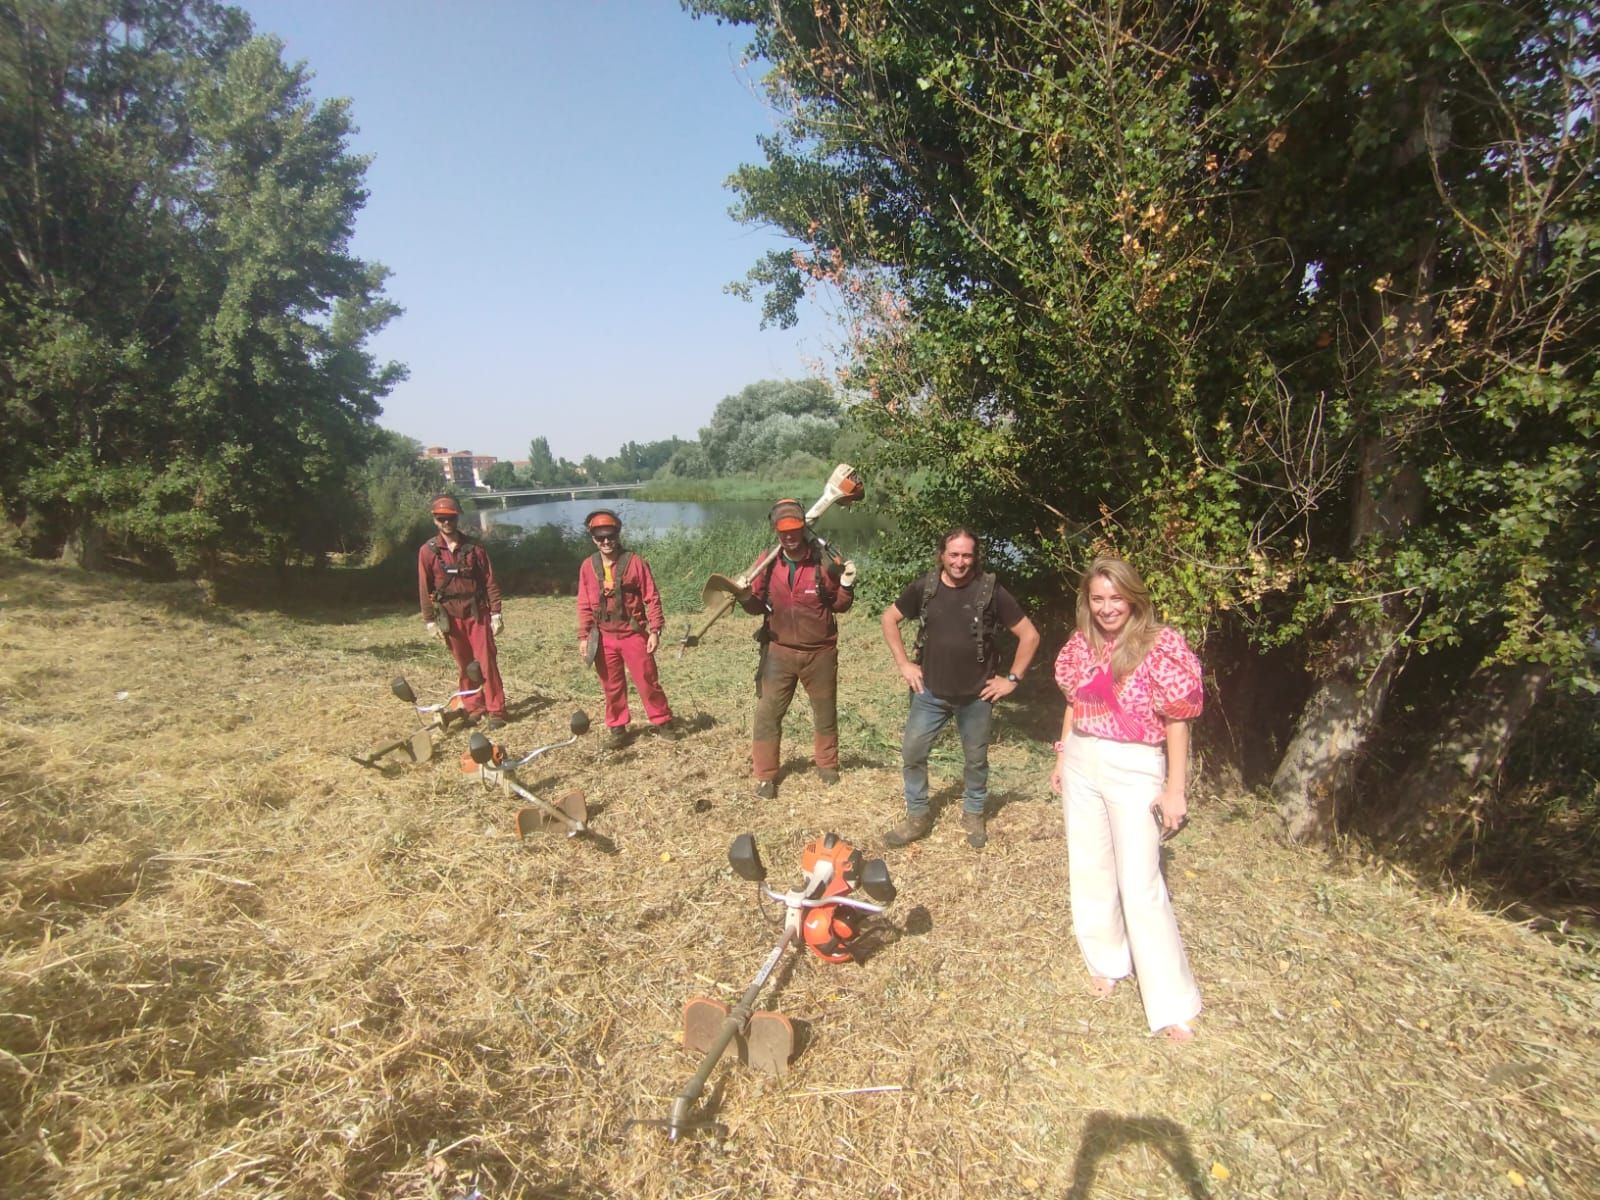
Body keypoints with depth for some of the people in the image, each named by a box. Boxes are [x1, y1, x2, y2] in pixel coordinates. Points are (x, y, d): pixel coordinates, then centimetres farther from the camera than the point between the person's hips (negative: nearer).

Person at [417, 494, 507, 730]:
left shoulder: (474, 546, -2)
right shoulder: (428, 551, 0)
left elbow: (490, 581, 0)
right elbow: (424, 588, 2)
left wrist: (496, 612, -5)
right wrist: (430, 621, 0)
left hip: (477, 612, -1)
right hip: (450, 616, 2)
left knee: (486, 661, -4)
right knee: (464, 664, 10)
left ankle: (496, 710, 1)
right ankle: (474, 708, 21)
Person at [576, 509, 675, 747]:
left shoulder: (635, 562, -8)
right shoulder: (588, 566, 1)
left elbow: (652, 598, -6)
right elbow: (584, 604, 7)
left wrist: (655, 630, -10)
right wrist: (584, 636, 4)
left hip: (634, 634, -3)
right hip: (604, 637, 3)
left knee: (647, 682, 4)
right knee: (612, 686, 12)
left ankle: (663, 722, 18)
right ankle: (617, 727, 26)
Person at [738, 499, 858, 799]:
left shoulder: (825, 562, -11)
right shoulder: (767, 564, -5)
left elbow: (839, 606, -1)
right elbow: (759, 605, 5)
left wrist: (846, 587, -21)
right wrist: (745, 597, -17)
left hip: (820, 652, -1)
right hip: (779, 650, 1)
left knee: (825, 711, 17)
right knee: (768, 713, 2)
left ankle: (827, 764, 39)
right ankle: (765, 776, 16)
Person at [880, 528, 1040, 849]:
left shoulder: (991, 591, -11)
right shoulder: (925, 587, -5)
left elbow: (1029, 635, -6)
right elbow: (889, 618, 8)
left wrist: (1012, 679, -6)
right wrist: (904, 663, 2)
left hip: (976, 695, -1)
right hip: (931, 692, 2)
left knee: (976, 758, 13)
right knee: (912, 752, 3)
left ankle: (974, 815, 36)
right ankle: (917, 816, 21)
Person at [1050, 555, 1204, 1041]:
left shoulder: (1160, 645, -11)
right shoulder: (1081, 645, 4)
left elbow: (1177, 721, -10)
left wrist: (1175, 788, -12)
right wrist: (1061, 759, 15)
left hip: (1134, 770, -5)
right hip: (1081, 766, 6)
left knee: (1139, 884, -5)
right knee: (1089, 871, 13)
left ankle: (1171, 1002, 8)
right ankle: (1107, 961, 33)